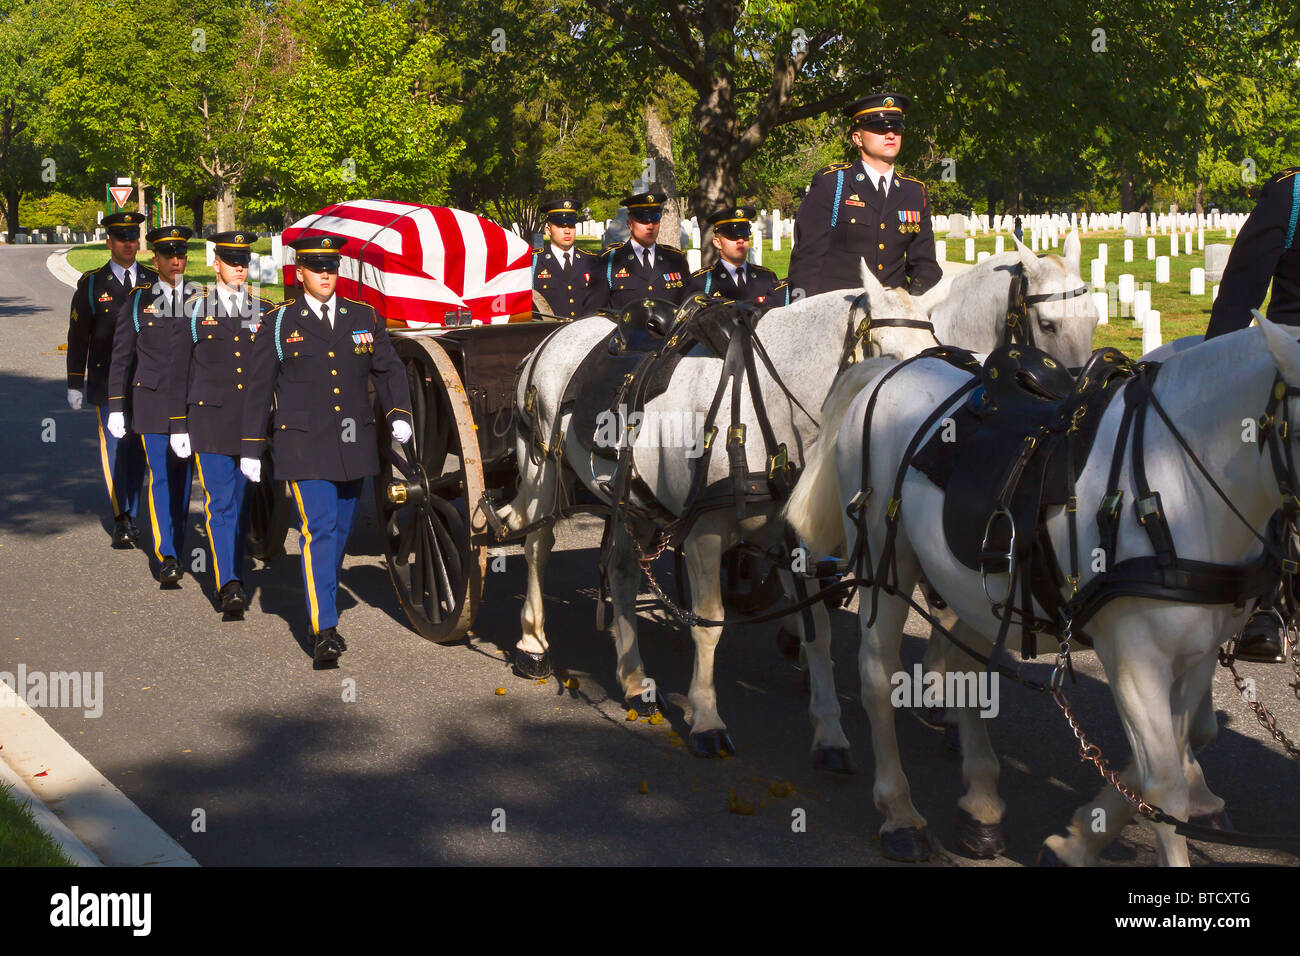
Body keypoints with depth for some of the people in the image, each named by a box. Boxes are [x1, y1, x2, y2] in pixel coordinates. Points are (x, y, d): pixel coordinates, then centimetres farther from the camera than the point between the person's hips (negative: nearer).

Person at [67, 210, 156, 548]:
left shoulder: (153, 282, 9)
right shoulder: (91, 284, 3)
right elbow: (78, 336, 5)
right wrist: (75, 384, 2)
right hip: (107, 381, -2)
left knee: (138, 451, 6)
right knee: (115, 448, -7)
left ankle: (131, 518, 17)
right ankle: (122, 521, -3)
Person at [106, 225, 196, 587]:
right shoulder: (137, 302, 4)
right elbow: (121, 357, 6)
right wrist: (116, 408, 2)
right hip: (153, 402, -2)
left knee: (183, 476, 8)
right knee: (159, 477, -8)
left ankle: (176, 547, 22)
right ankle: (166, 558, -10)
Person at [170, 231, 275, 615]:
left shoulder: (264, 311, 11)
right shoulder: (195, 310, 5)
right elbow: (178, 371, 6)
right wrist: (178, 424, 1)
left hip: (255, 421, 2)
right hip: (210, 419, -2)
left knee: (242, 502, 9)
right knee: (220, 503, -9)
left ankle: (233, 569, 25)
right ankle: (229, 586, -14)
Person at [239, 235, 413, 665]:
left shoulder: (365, 318, 10)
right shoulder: (279, 323, 3)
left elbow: (389, 370, 11)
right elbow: (259, 387, 5)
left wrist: (398, 414, -8)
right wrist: (251, 448, 3)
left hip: (353, 444, 4)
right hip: (304, 446, -4)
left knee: (341, 529, 12)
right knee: (319, 529, -12)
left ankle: (323, 600, 33)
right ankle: (324, 629, -14)